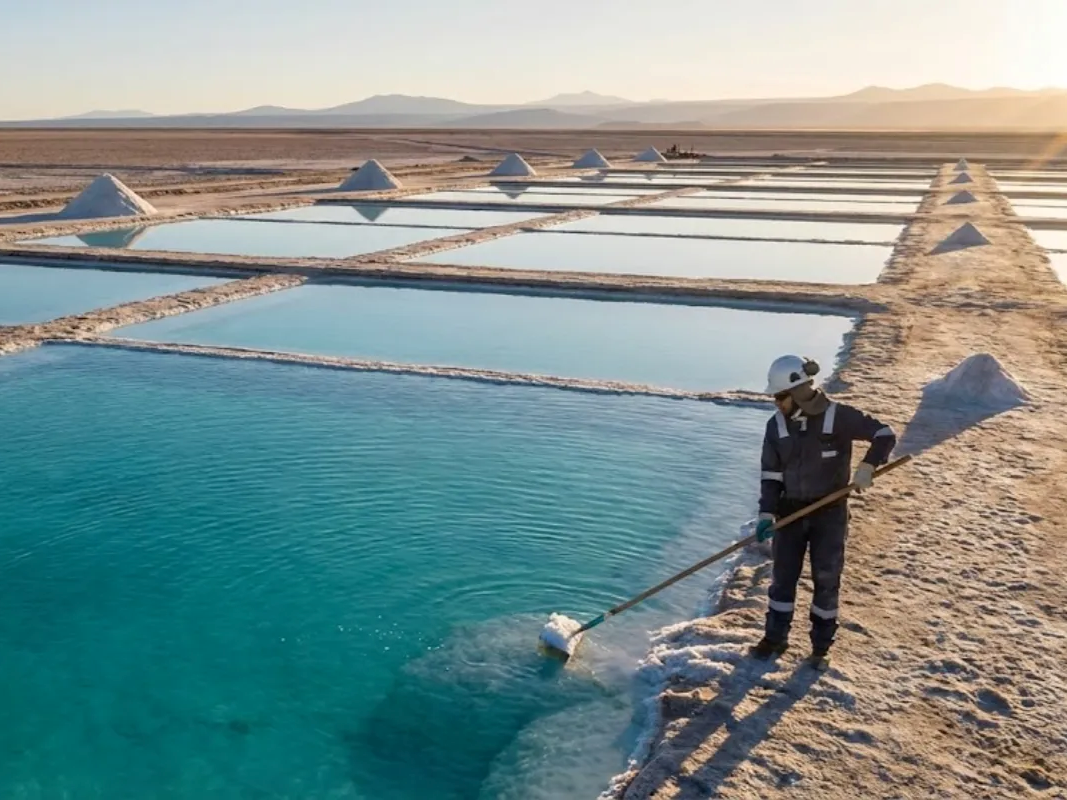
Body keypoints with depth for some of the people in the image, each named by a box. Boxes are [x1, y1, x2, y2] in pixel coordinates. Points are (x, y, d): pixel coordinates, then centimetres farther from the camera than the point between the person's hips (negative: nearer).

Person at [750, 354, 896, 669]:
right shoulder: (776, 425, -2)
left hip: (830, 511, -3)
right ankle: (775, 638, 26)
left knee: (826, 580, 5)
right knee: (783, 576, 10)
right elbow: (770, 474, -1)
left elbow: (884, 434, -11)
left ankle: (821, 646, 20)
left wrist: (868, 465, -28)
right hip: (791, 511, 3)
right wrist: (766, 513, -11)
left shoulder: (837, 416, -13)